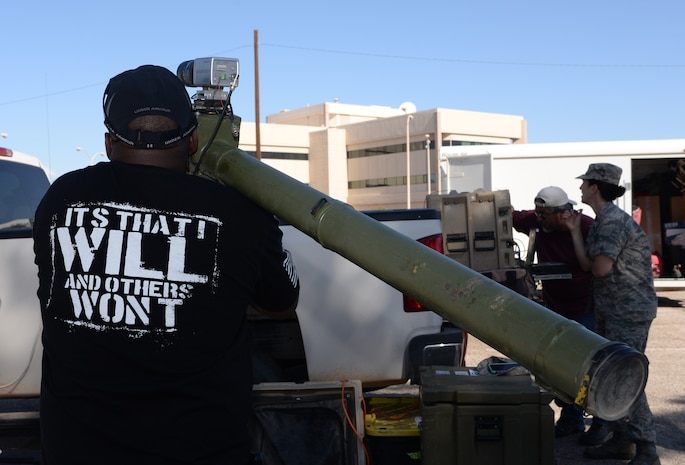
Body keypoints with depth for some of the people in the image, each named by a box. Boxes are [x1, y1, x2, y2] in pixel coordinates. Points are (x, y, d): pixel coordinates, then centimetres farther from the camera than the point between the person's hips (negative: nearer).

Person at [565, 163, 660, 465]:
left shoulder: (614, 221, -17)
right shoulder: (600, 222, 14)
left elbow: (600, 267, -23)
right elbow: (586, 263, 8)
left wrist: (593, 264, -1)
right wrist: (575, 231, 9)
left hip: (630, 312, -10)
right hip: (608, 312, 10)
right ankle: (621, 441, 24)